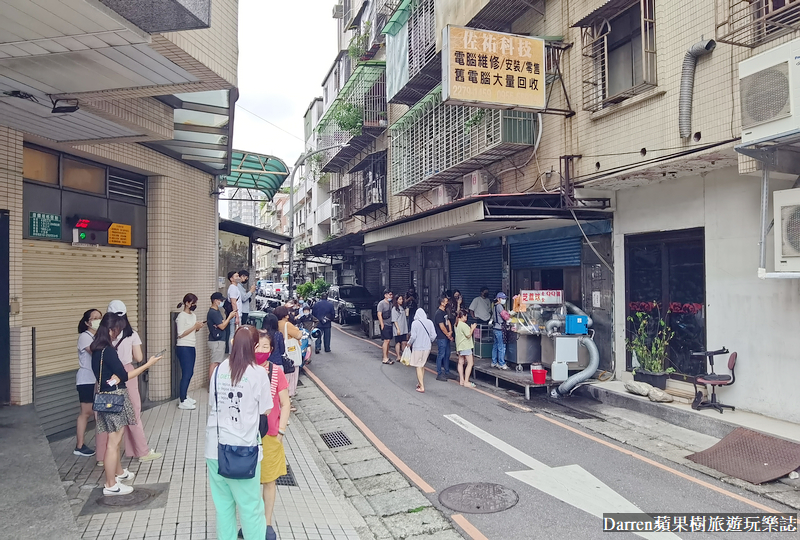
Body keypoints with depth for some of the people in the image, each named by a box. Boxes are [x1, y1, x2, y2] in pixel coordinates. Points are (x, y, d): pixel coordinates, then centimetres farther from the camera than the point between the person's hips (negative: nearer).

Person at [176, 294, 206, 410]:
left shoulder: (193, 315, 14)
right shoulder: (182, 316, -11)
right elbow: (181, 334, -16)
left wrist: (198, 327, 1)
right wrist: (194, 326, -16)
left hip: (191, 347, 8)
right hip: (183, 348, -8)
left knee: (190, 373, 11)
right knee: (186, 373, -9)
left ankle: (185, 396, 22)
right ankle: (182, 402, -5)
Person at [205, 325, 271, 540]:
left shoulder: (219, 369, 0)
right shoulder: (258, 373, -12)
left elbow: (213, 402, 11)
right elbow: (265, 410, -5)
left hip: (215, 447, 4)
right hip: (243, 448, -4)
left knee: (222, 503, 18)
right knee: (250, 506, 10)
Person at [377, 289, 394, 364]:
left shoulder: (390, 303, 15)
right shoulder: (381, 303, -8)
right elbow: (379, 315, -13)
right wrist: (382, 325, -16)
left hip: (390, 325, 7)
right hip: (385, 325, -7)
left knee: (388, 341, 10)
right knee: (386, 341, -10)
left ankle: (387, 357, 15)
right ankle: (385, 359, -7)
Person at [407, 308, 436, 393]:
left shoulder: (415, 323, -12)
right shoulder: (429, 322, 0)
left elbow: (413, 336, -13)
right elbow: (433, 335, 0)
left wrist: (409, 343, 5)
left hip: (418, 347, -5)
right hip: (427, 347, 5)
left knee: (419, 366, 2)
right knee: (422, 365, 20)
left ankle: (422, 387, -1)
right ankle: (420, 383, 30)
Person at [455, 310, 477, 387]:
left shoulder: (456, 324, 10)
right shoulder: (463, 325, -19)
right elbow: (468, 335, -16)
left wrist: (470, 328, 14)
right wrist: (472, 328, -5)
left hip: (459, 346, 10)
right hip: (465, 346, -10)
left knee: (460, 363, 11)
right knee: (470, 363, -6)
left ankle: (461, 380, 15)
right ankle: (466, 381, -8)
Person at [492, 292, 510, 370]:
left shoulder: (494, 306, 16)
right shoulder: (499, 306, -13)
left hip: (496, 328, 10)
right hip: (500, 328, -10)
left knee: (495, 346, 14)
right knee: (501, 347, -7)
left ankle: (494, 362, 20)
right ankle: (501, 364, -5)